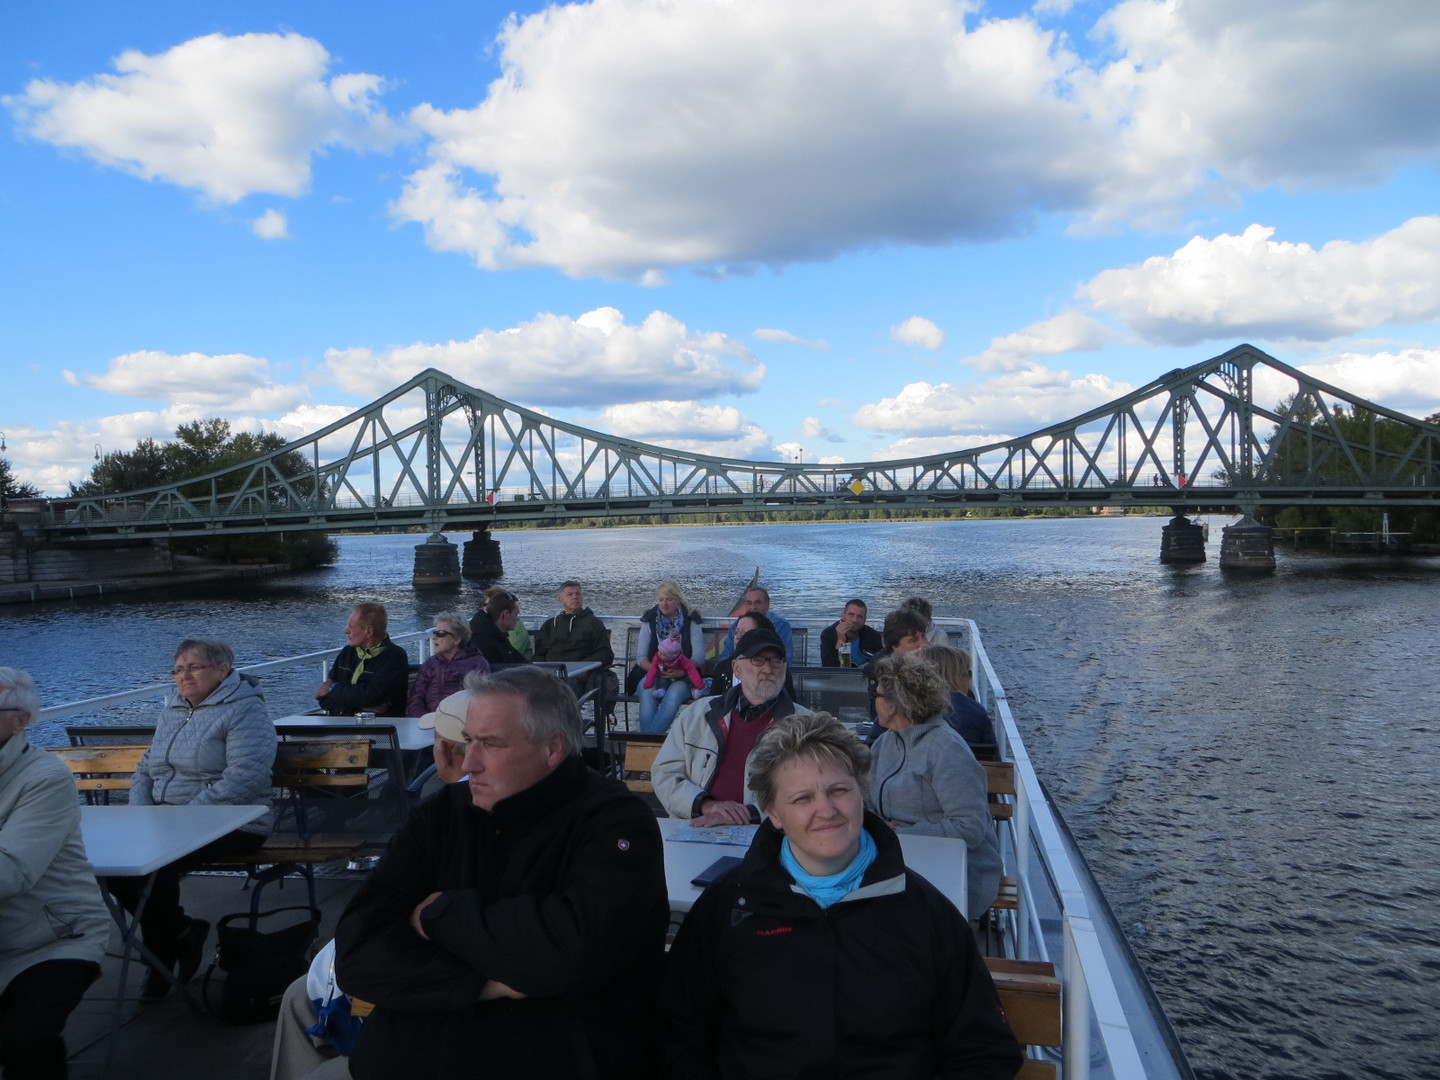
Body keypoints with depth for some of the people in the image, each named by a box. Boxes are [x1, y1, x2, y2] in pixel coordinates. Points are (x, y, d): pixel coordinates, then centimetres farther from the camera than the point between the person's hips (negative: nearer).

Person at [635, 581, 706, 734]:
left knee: (673, 695, -35)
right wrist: (655, 669, -15)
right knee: (647, 695, -32)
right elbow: (641, 657, 6)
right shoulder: (650, 622, 12)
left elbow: (699, 657, -2)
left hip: (682, 677, -1)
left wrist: (681, 672, -20)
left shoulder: (691, 622, 7)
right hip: (654, 675, 2)